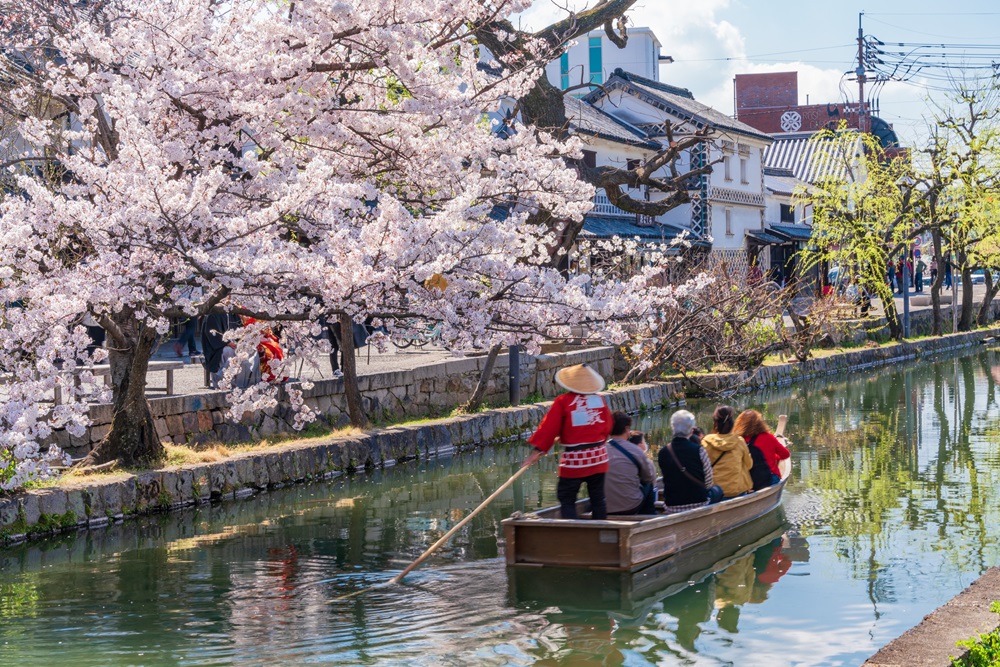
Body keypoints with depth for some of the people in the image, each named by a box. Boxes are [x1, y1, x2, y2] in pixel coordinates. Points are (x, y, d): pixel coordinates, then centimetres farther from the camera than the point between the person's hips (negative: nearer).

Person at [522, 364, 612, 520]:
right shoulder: (600, 400, 2)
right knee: (598, 499, 12)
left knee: (566, 499, 4)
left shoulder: (563, 401, -10)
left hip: (573, 460, -4)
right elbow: (607, 428, 10)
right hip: (598, 457, 4)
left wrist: (538, 450, -5)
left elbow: (549, 427, -10)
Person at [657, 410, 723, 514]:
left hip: (671, 509, 3)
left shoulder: (663, 453, -5)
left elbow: (668, 481, 8)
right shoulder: (698, 450, -13)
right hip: (699, 504, -3)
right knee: (717, 490, 27)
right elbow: (708, 483, -3)